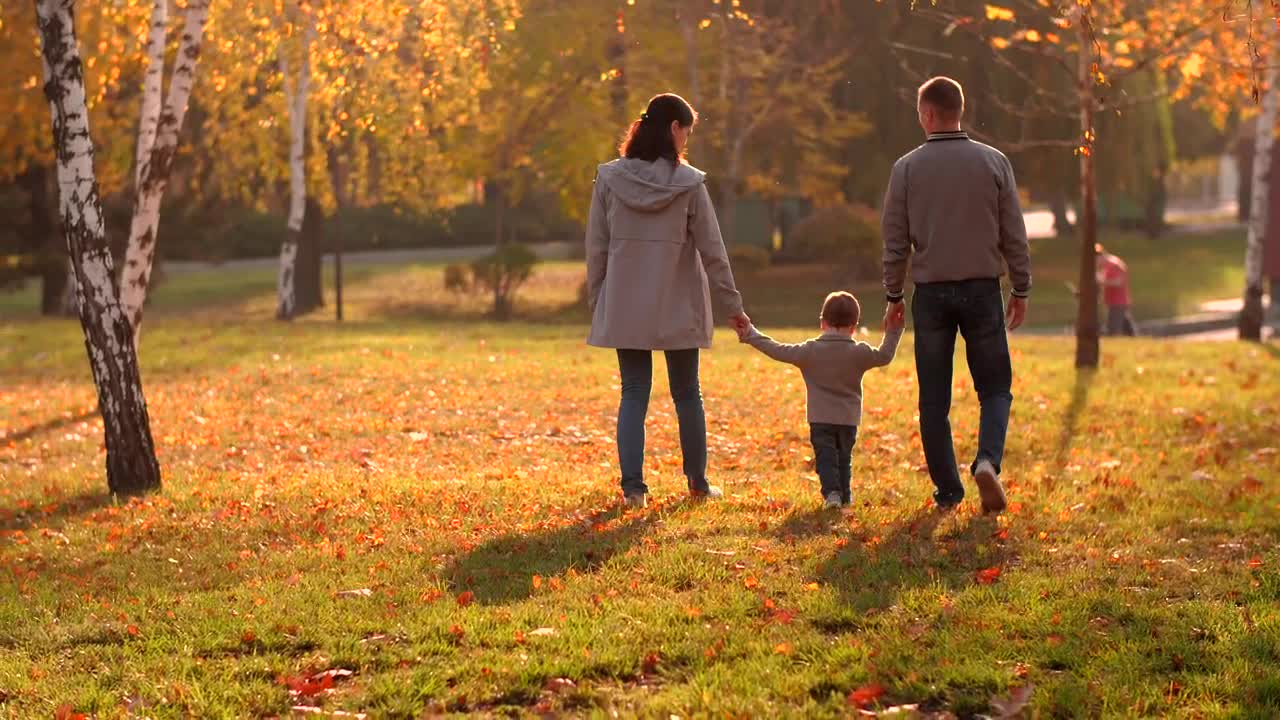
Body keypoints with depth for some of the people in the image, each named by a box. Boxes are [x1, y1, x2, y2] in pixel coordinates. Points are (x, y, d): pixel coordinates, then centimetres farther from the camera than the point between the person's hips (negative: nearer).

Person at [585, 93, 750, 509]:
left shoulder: (610, 178, -2)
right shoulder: (689, 183, -9)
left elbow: (596, 248, 1)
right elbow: (712, 250, -6)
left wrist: (596, 303, 10)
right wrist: (733, 306, 2)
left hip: (625, 307, 2)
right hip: (678, 308, -1)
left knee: (634, 394, 6)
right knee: (687, 394, 13)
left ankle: (633, 486, -5)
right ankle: (698, 482, 22)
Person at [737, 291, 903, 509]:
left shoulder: (809, 351, -8)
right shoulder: (859, 353, -6)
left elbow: (777, 350, -4)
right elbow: (884, 356, 6)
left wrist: (750, 335, 5)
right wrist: (893, 332, 18)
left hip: (820, 419, -2)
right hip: (849, 419, 2)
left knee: (825, 457, -1)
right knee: (844, 457, 18)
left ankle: (831, 492, -20)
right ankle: (844, 495, 25)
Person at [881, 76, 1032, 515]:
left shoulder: (907, 167, -1)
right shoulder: (994, 162, 0)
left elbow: (895, 241, 1)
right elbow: (1014, 235, 2)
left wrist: (893, 296, 10)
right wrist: (1021, 290, 11)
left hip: (930, 293, 0)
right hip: (983, 289, 0)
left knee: (934, 399, 7)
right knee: (995, 387, 8)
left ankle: (947, 492, 7)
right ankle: (987, 460, -17)